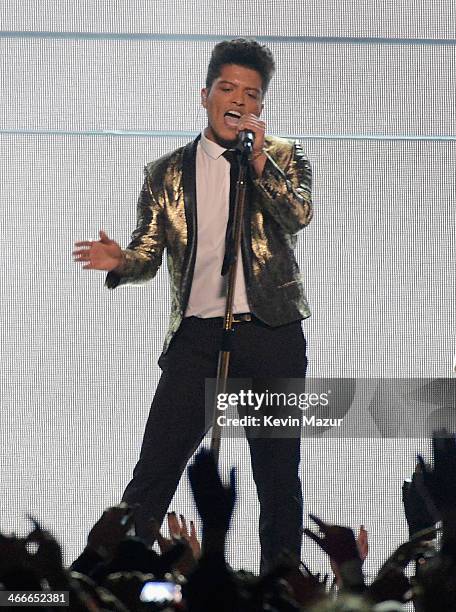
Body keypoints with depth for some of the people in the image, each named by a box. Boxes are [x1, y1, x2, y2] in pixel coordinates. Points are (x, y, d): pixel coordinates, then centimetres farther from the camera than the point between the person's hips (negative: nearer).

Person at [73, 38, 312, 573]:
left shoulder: (285, 159, 7)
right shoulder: (166, 173, 11)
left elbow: (299, 215, -11)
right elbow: (149, 249, 9)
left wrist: (259, 162, -23)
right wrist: (122, 261, -14)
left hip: (272, 334, 0)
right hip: (197, 337, 0)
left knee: (279, 478, 5)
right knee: (153, 473, -7)